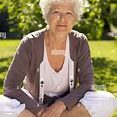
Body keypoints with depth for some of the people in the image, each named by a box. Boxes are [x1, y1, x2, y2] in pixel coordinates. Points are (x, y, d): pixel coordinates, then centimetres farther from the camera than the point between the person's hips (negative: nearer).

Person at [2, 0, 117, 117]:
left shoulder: (80, 42, -11)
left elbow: (87, 84, -10)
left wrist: (61, 105, -26)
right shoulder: (30, 43, -18)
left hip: (67, 105, 3)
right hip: (35, 105, -2)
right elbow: (10, 87, -17)